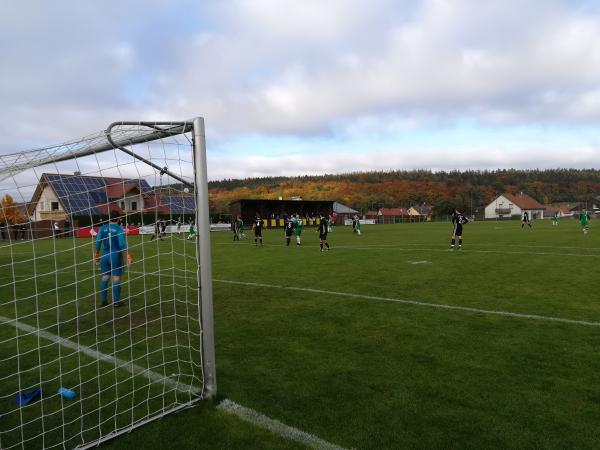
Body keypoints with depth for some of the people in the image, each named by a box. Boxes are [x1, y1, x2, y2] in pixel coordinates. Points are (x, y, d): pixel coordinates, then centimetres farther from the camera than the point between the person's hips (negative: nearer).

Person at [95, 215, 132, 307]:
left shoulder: (103, 228, 4)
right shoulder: (119, 229, -9)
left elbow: (98, 241, 1)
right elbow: (122, 244, -15)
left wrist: (97, 254, 12)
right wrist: (127, 256, -10)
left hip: (105, 255, 4)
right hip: (116, 255, -4)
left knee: (105, 277, 12)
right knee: (116, 278, 0)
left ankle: (104, 300, 17)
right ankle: (116, 301, 3)